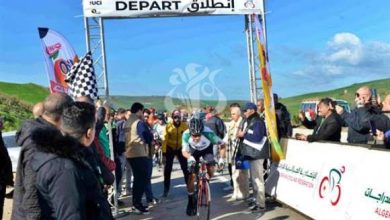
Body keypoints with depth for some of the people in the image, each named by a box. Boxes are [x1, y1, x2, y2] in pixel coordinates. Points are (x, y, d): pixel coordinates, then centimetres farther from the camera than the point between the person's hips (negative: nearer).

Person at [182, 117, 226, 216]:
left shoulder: (208, 133, -39)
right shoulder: (186, 134, -36)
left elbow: (222, 144, -26)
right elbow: (184, 151, -29)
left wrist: (221, 158, -35)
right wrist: (190, 157, -50)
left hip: (207, 149, 0)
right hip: (194, 151, 1)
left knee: (211, 169, -23)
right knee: (192, 175, -7)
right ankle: (191, 200, 12)